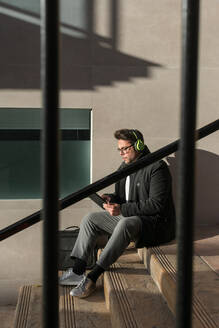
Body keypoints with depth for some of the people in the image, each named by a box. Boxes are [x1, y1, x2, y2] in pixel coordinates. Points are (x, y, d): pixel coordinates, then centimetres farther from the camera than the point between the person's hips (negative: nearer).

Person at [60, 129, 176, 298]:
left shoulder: (157, 167, -15)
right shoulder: (124, 167, 12)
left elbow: (156, 204, -22)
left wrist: (122, 209, -25)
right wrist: (111, 198, -4)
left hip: (155, 222, -9)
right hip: (128, 216, 9)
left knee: (125, 223, -39)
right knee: (90, 219, 0)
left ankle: (92, 278, -38)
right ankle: (78, 269, -9)